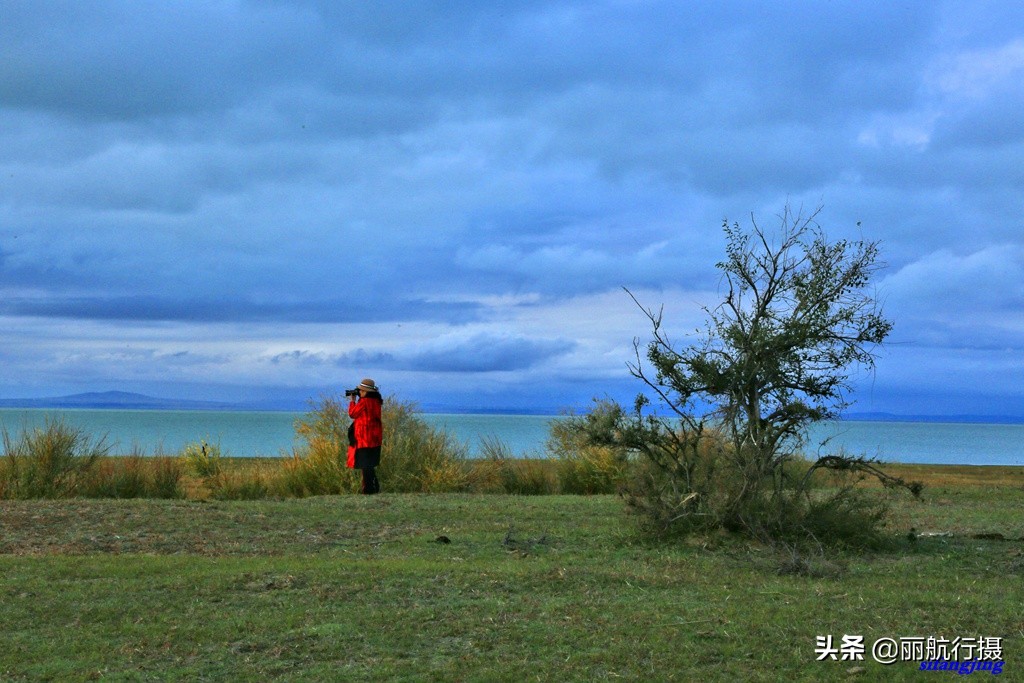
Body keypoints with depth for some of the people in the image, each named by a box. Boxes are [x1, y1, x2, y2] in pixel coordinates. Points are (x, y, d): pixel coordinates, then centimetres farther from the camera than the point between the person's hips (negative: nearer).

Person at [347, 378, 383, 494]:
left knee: (365, 464, -2)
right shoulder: (376, 401, 6)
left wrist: (352, 401, 8)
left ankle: (369, 489, -1)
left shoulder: (364, 402, -18)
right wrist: (357, 400, 15)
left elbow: (352, 413, -6)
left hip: (364, 438, -8)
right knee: (372, 463, 17)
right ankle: (375, 488, 20)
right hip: (375, 438, 8)